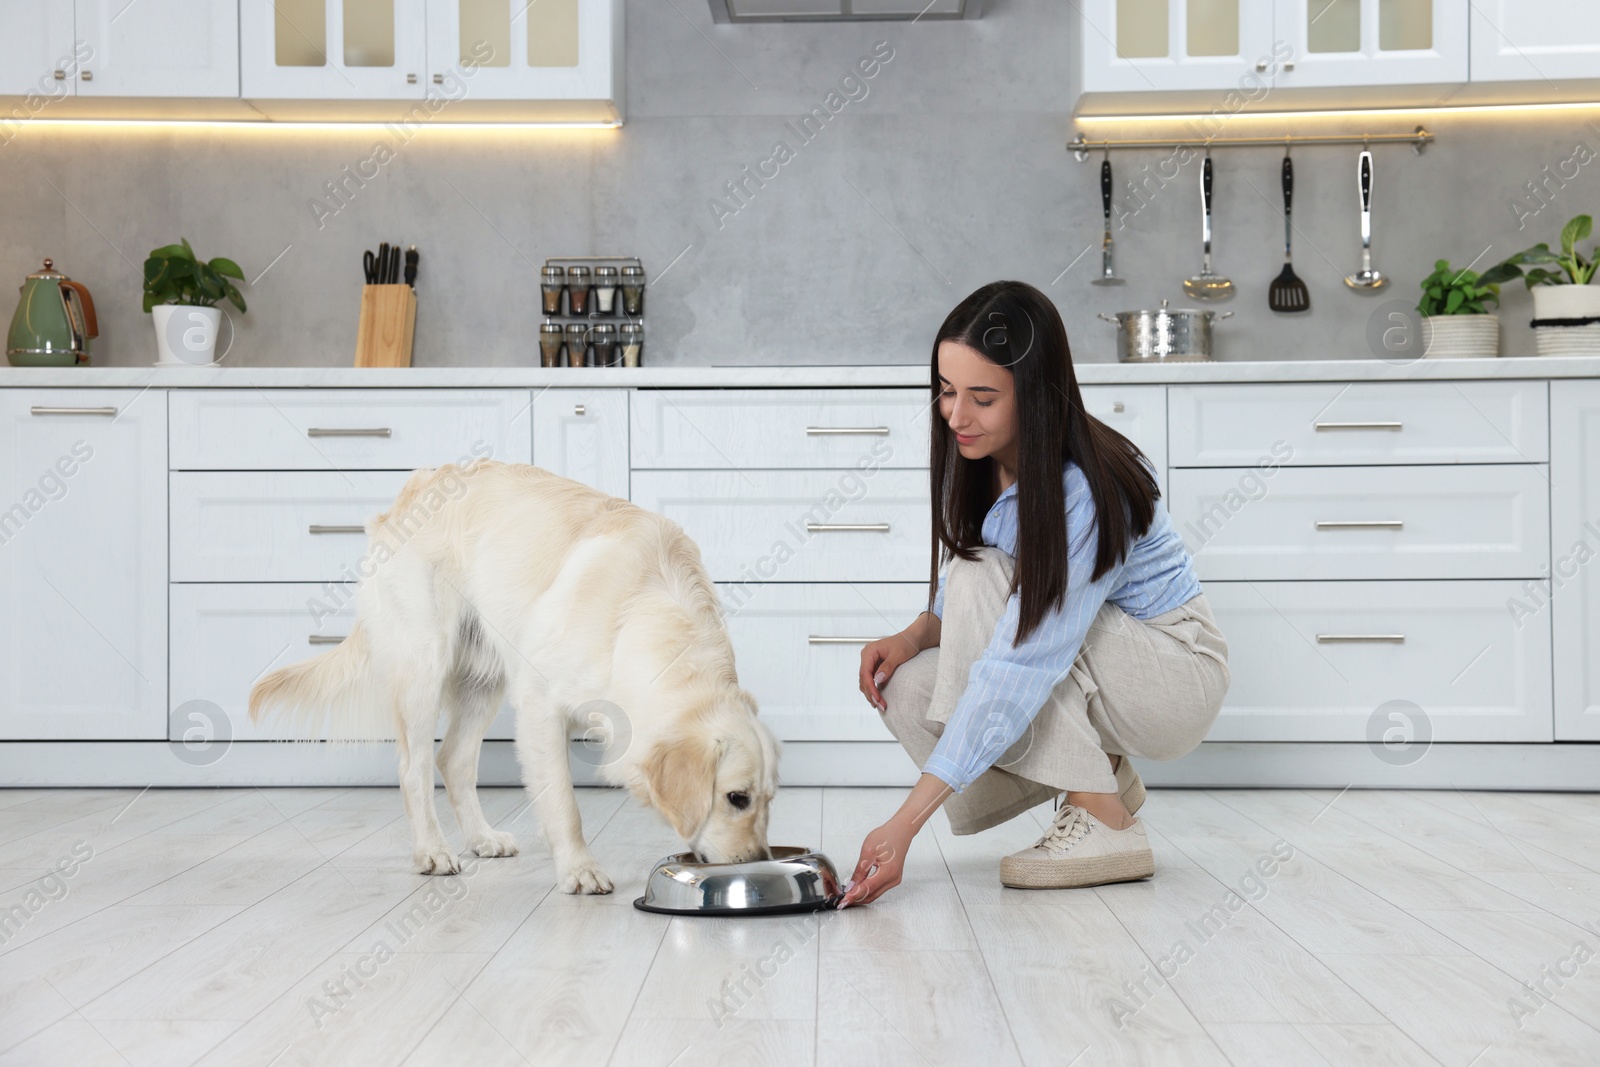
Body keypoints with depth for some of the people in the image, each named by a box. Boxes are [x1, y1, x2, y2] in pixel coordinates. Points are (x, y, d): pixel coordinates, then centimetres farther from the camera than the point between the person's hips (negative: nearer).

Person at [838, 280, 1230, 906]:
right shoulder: (979, 462, -8)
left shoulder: (1085, 496, -32)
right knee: (906, 690, -16)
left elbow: (1014, 678, -37)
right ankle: (1104, 774, 5)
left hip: (1178, 678, -7)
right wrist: (916, 635, -17)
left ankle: (1104, 824, -20)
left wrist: (905, 825, -39)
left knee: (984, 580, -28)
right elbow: (955, 599, 7)